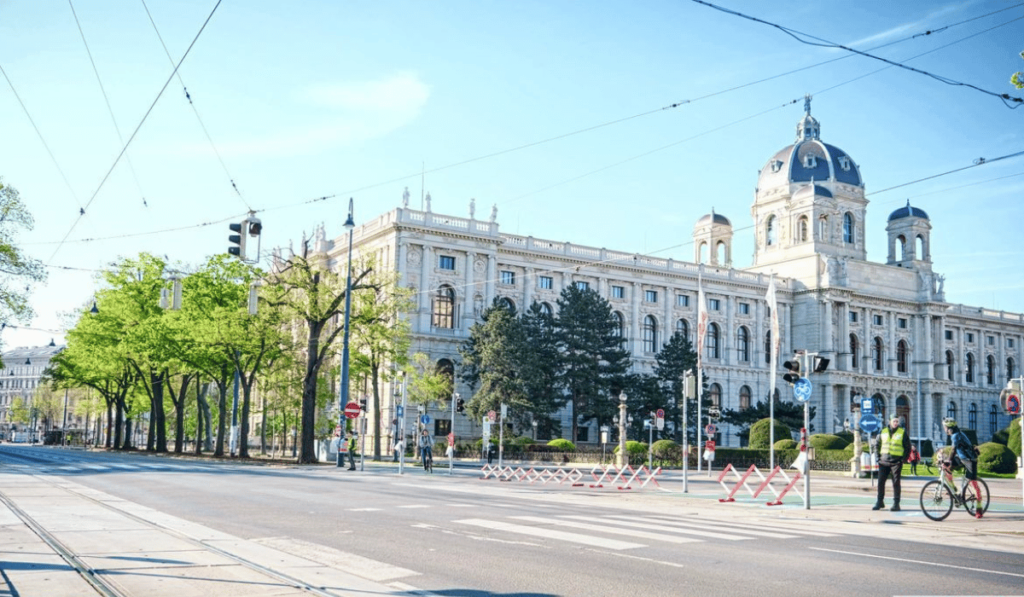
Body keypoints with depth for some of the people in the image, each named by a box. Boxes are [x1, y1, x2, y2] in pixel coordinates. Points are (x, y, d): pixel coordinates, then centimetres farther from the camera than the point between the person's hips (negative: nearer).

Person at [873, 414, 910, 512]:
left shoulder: (903, 432, 1)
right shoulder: (883, 432, 9)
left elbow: (908, 447, 4)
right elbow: (877, 444, 18)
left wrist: (903, 458, -4)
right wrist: (878, 457, 9)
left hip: (896, 462, -3)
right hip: (884, 461, 3)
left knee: (896, 483, -2)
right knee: (880, 482, 2)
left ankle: (896, 504, 4)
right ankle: (879, 502, 14)